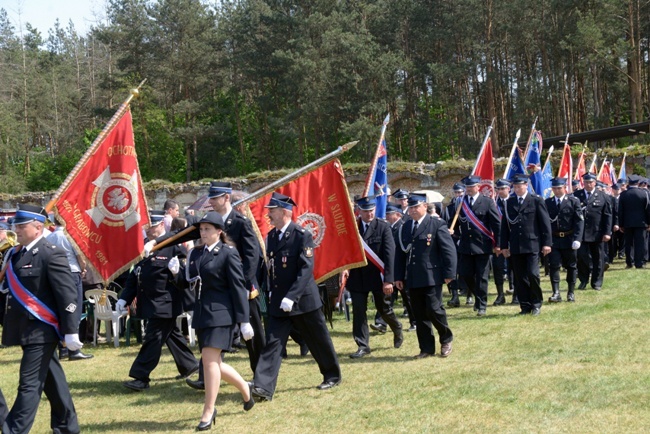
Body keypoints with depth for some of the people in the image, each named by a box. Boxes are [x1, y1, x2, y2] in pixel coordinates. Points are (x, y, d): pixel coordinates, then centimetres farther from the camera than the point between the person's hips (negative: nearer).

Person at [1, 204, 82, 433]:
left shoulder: (51, 254, -14)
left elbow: (68, 295, -17)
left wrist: (70, 331, -19)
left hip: (41, 330, -8)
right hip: (27, 330, 8)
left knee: (30, 384, -6)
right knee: (52, 381, 18)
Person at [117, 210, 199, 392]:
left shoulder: (174, 246, -11)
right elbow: (135, 274, 12)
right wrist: (125, 298, 6)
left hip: (165, 303, -8)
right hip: (150, 302, 8)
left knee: (154, 338, -7)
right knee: (170, 334, 18)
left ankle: (141, 378, -4)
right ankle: (189, 365, 33)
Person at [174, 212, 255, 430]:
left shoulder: (228, 253, -7)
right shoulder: (195, 254, 13)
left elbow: (238, 287, -10)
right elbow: (187, 281, 14)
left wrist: (244, 320, -13)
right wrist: (177, 272, -8)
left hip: (220, 313, -7)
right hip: (202, 313, 7)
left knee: (210, 360, -12)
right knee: (214, 363, 12)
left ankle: (208, 411, -3)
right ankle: (245, 388, 36)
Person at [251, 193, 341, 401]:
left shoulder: (302, 235, -13)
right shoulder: (270, 237, 7)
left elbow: (306, 269, -19)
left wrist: (292, 297, -25)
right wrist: (270, 291, 5)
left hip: (303, 299, -5)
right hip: (278, 302, 5)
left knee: (319, 340, 10)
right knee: (272, 342, -4)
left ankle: (332, 375, 30)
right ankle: (263, 387, -8)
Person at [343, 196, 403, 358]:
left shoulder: (383, 227, -9)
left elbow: (389, 254, -13)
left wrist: (388, 280, -18)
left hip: (378, 276, -2)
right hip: (357, 276, 2)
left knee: (384, 309, 13)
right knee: (358, 311, 0)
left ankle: (397, 330, 42)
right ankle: (363, 346, 9)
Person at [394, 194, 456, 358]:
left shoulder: (437, 224, -3)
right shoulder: (405, 227, 14)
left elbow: (449, 250, -6)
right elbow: (400, 253, 16)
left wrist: (449, 273, -11)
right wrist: (399, 277, 10)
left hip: (432, 277, -5)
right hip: (412, 279, 5)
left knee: (434, 309, -9)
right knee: (419, 314, 6)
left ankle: (446, 339, 16)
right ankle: (426, 348, 15)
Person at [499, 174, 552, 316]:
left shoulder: (536, 201, 1)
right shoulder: (509, 202, 12)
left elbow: (545, 223, -2)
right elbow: (505, 225, 12)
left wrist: (547, 243, -7)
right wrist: (504, 245, 8)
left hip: (532, 244, -4)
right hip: (515, 246, 4)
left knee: (532, 274, -11)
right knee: (520, 277, 4)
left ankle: (536, 303, 7)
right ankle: (525, 306, 12)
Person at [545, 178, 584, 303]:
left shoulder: (573, 202, -2)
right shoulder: (547, 203, 5)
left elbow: (579, 221, -6)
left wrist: (577, 239, -15)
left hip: (569, 240, -1)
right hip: (553, 240, 1)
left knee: (571, 266, 9)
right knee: (554, 265, -7)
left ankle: (571, 292, 19)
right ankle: (556, 293, -7)